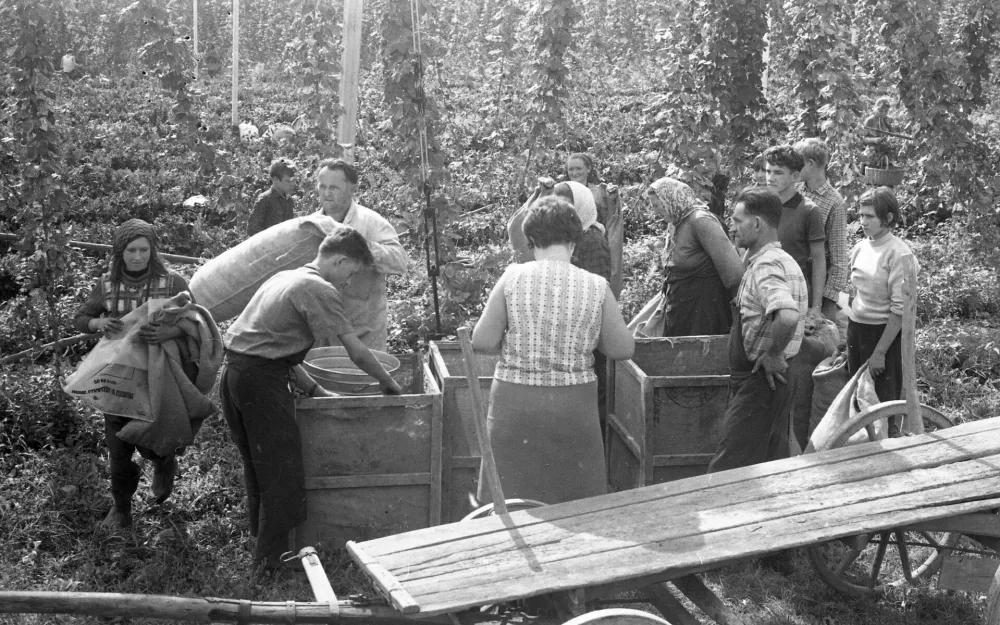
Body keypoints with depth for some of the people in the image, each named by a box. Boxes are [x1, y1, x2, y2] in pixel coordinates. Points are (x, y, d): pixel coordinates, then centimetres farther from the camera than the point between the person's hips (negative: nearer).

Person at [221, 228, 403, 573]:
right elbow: (357, 352, -11)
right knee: (283, 471, 0)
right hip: (261, 381, -9)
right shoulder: (320, 290, -9)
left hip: (234, 373, 9)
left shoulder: (285, 277, 19)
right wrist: (389, 384, 4)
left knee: (257, 467, 19)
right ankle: (271, 560, 5)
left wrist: (313, 388, 17)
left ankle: (262, 542, 29)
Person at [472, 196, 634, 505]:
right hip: (574, 407, 1)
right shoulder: (597, 287, -6)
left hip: (516, 404, 0)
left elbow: (482, 341, -6)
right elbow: (623, 349, 1)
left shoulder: (513, 278, -8)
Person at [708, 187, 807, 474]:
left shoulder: (767, 266, -20)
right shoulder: (776, 260, 13)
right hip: (768, 382, 10)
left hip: (759, 382, -10)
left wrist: (773, 355, -24)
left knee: (725, 473, -9)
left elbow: (788, 315, -38)